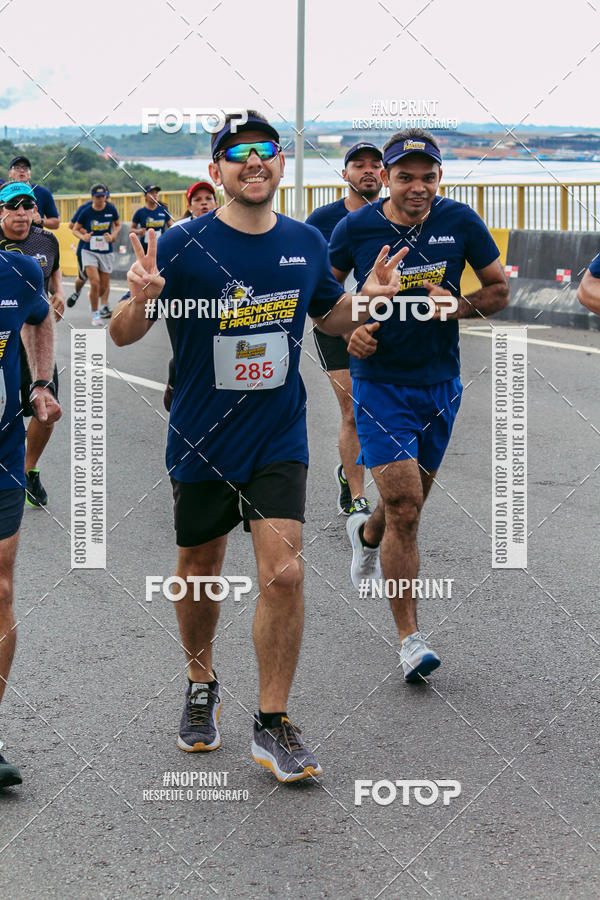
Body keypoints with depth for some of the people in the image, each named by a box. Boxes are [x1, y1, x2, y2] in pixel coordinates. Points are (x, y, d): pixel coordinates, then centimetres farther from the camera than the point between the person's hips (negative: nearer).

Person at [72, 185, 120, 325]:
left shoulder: (111, 209, -2)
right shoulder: (86, 212, -6)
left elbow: (117, 225, 14)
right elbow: (75, 229, 5)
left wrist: (113, 236, -5)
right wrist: (83, 237, -16)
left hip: (106, 252, 2)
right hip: (89, 251, -2)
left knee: (104, 288, 4)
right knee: (95, 282, -19)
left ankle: (93, 298, 40)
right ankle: (95, 314, -4)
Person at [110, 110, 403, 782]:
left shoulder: (306, 243, 1)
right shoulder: (183, 246, -10)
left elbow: (329, 317, 19)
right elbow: (121, 336, -9)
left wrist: (364, 298, -2)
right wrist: (140, 300, -31)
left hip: (279, 441, 1)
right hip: (200, 442, -1)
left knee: (282, 574, -10)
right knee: (199, 573, 13)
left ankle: (273, 726, 2)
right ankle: (201, 687, 40)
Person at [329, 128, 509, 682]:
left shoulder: (460, 222, -5)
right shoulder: (355, 229, -8)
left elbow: (499, 290, 4)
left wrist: (458, 306, -15)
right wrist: (348, 329, -13)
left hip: (440, 382, 3)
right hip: (379, 382, -3)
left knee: (410, 502, 18)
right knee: (404, 507, -14)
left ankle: (366, 534, 55)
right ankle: (410, 637, -7)